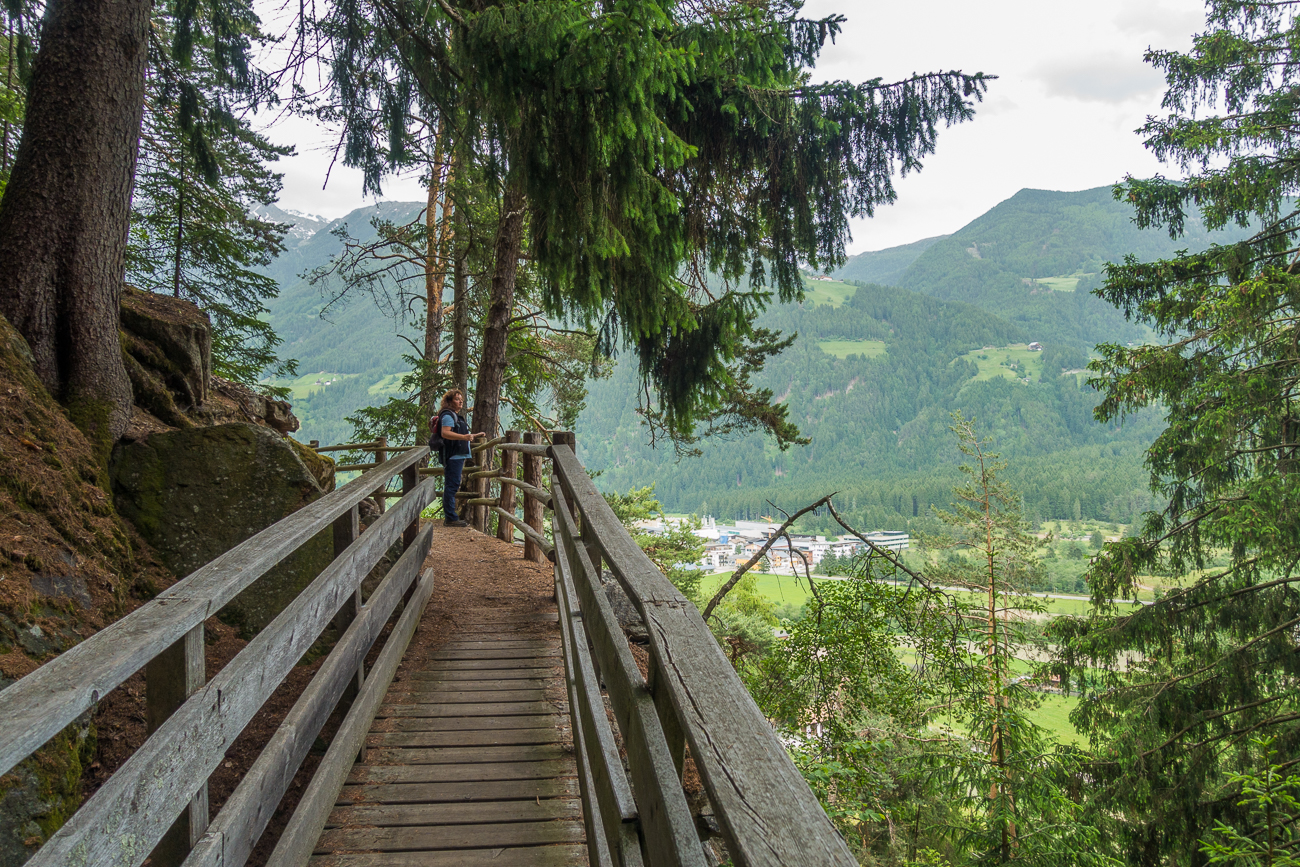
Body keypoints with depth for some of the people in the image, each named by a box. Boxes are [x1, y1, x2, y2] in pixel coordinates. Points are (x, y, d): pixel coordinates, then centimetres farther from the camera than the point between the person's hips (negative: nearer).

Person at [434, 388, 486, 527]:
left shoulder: (457, 416, 23)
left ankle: (450, 516, 21)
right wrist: (464, 437, -36)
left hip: (458, 456, 11)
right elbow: (445, 433, -26)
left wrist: (476, 435, 35)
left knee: (452, 486, 14)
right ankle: (450, 519, -11)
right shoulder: (448, 415, -10)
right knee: (452, 486, -11)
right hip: (452, 456, -11)